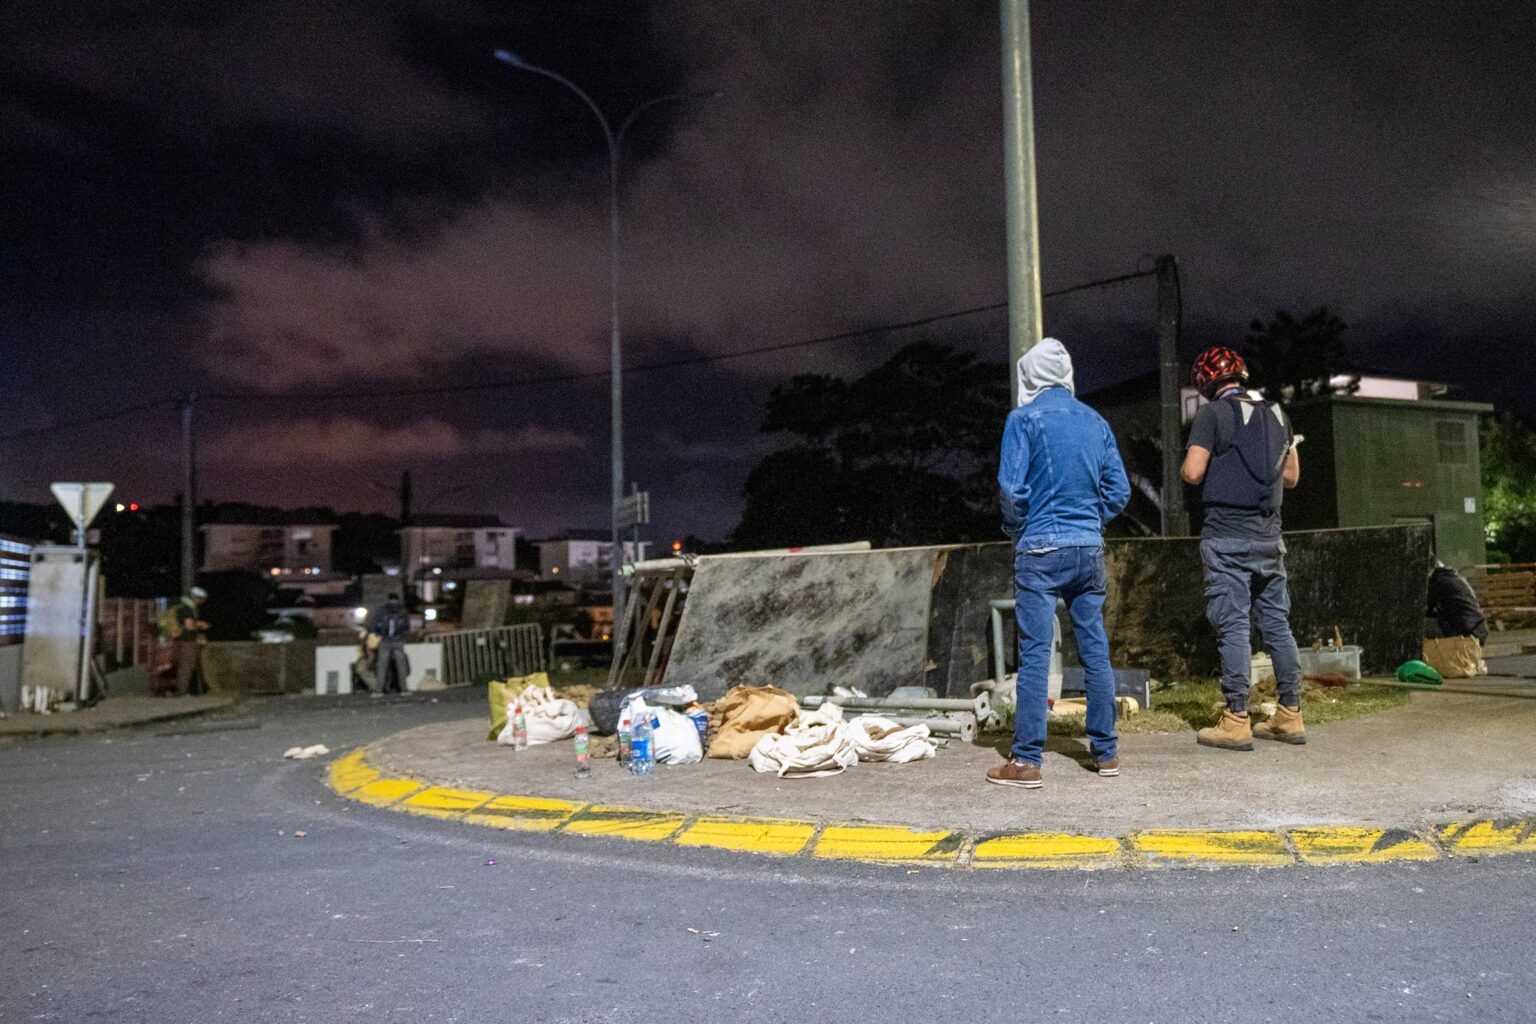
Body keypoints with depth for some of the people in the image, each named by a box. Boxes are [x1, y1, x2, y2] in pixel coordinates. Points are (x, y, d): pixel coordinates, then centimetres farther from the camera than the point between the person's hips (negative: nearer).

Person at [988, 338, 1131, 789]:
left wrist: (1014, 531, 7)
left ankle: (1026, 761, -2)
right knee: (1095, 650, 11)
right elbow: (1118, 490, 9)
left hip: (1041, 549, -5)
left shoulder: (1024, 418, -5)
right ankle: (1106, 751, 20)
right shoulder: (1095, 421, 10)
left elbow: (1012, 488, -10)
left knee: (1035, 654, -4)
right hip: (1090, 548, 5)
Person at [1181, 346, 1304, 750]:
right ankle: (1290, 716, 15)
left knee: (1233, 626, -4)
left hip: (1227, 537, -6)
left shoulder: (1213, 413, -7)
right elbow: (1292, 476, 18)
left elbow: (1192, 473, -13)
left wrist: (1189, 463, 7)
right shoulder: (1275, 412, 13)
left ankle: (1236, 722, -3)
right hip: (1269, 535, 6)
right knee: (1277, 623, 10)